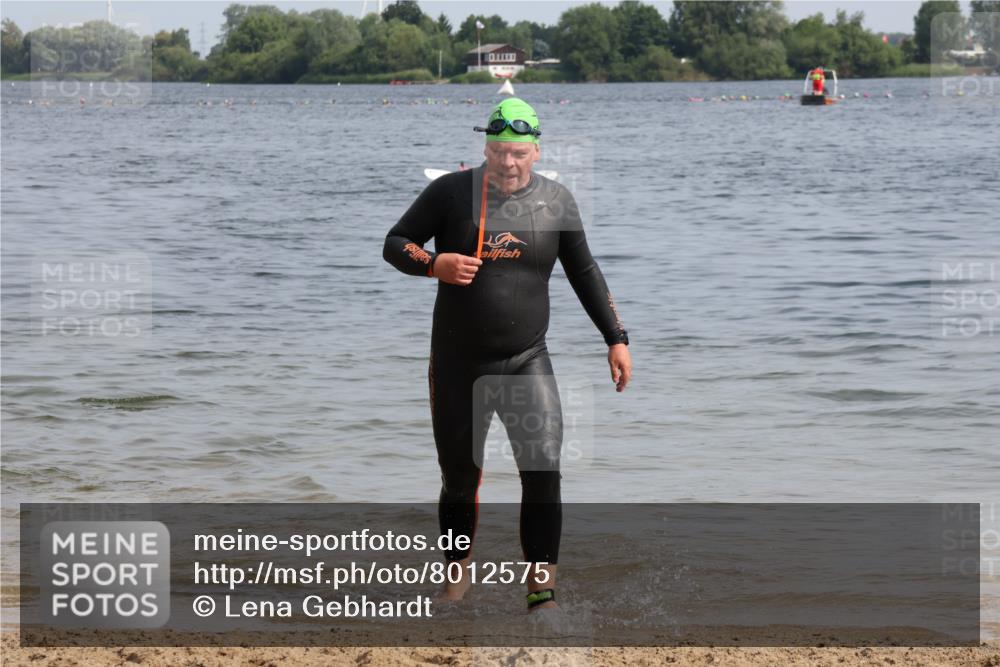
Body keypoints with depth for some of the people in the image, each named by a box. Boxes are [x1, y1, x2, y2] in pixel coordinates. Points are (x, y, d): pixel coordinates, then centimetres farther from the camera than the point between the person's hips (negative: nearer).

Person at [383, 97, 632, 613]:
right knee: (459, 480, 9)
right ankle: (457, 576, 31)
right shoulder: (451, 192, -3)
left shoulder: (555, 201, 2)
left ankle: (542, 591, -10)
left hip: (526, 361, 0)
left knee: (544, 473, -15)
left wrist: (616, 339, 7)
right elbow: (394, 244, 3)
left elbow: (584, 273, 11)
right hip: (457, 364, 0)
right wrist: (434, 264, -18)